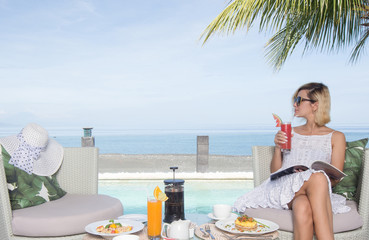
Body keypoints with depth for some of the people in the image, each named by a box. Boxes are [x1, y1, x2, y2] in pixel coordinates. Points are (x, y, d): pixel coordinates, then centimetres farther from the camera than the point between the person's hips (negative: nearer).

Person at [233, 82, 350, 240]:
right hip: (283, 186, 1)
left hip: (316, 192, -1)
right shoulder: (291, 133, 26)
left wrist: (307, 172, -12)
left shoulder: (336, 137, 19)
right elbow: (274, 172, 22)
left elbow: (335, 179, 9)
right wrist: (277, 148, 3)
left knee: (302, 206, -42)